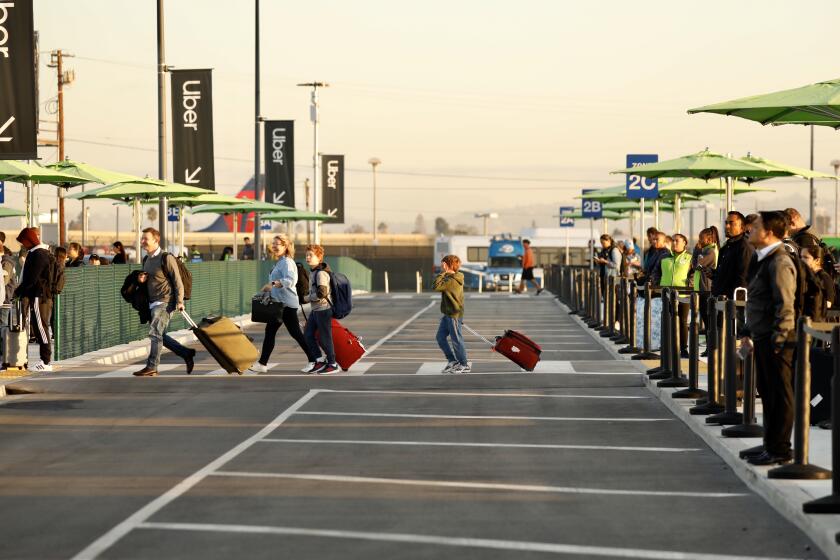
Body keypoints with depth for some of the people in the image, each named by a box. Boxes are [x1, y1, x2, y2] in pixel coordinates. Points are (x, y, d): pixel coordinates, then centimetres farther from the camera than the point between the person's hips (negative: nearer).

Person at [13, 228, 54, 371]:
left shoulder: (39, 255, -14)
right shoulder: (34, 253, 18)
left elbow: (31, 279, -18)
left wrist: (18, 291, -8)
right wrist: (21, 291, 10)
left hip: (39, 297, -10)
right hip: (36, 296, 10)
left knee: (41, 328, -7)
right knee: (39, 329, 10)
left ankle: (46, 362, -6)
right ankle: (44, 360, 13)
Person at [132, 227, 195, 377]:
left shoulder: (166, 258, -11)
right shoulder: (146, 260, 14)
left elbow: (177, 280, -11)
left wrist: (179, 301, -16)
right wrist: (141, 279, 4)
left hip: (165, 302, -9)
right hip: (153, 303, 9)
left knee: (155, 332, -14)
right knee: (160, 336, 10)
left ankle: (152, 367, -10)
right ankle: (187, 354, 21)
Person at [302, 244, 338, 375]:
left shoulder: (321, 273, -18)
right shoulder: (313, 272, 12)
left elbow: (322, 293, -26)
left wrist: (308, 298, -13)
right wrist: (309, 297, 13)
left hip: (323, 309, -10)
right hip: (315, 310, 10)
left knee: (324, 338, -1)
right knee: (308, 335, 8)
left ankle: (332, 364, 11)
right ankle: (319, 360, 15)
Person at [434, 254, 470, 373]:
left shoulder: (452, 281, -21)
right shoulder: (452, 278, 10)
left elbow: (437, 286, -26)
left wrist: (443, 273, -21)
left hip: (454, 315, -10)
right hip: (448, 314, 10)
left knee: (456, 339, -1)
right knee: (440, 337, 12)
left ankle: (465, 365, 11)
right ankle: (452, 361, 21)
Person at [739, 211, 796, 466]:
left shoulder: (780, 262, -15)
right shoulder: (765, 260, 17)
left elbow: (785, 306, -20)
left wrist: (776, 340, -21)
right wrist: (747, 333, 21)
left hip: (776, 340, -10)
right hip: (763, 339, 10)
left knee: (779, 395, -3)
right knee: (767, 393, 15)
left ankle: (779, 450, 2)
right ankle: (771, 444, 24)